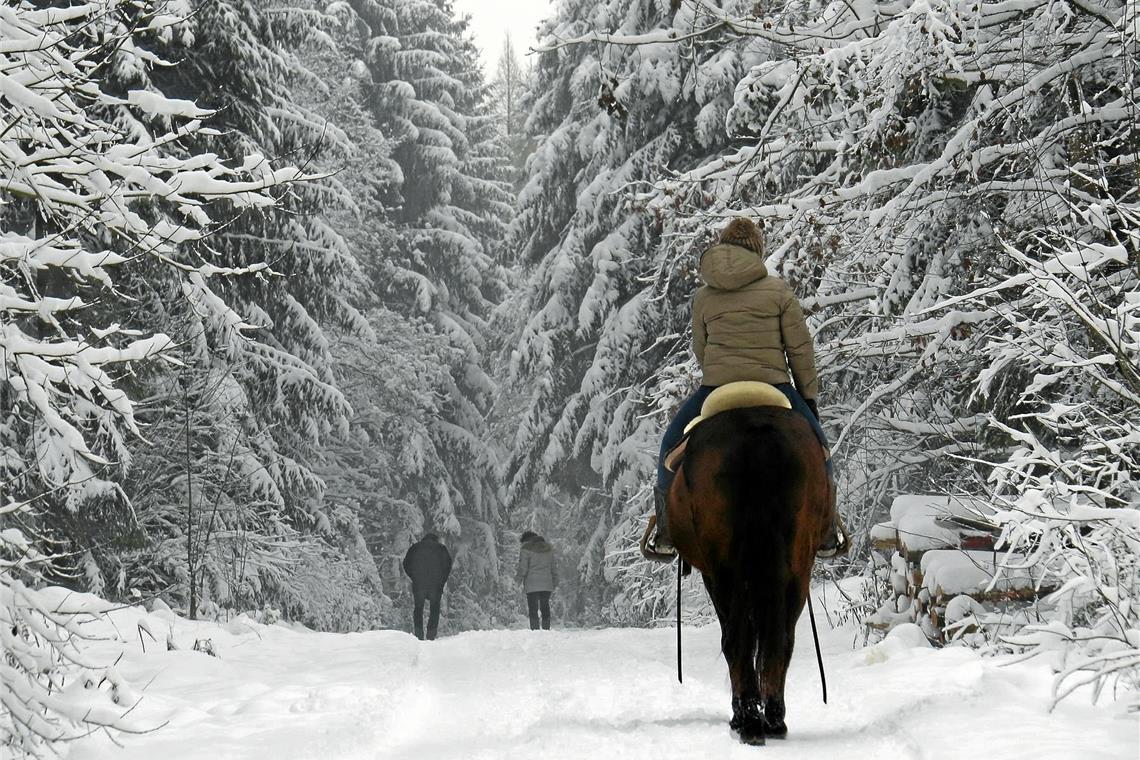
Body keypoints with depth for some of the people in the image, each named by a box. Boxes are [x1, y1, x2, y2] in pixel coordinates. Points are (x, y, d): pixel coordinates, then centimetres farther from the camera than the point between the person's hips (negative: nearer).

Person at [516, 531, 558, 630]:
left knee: (533, 609, -2)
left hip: (532, 585, -5)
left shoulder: (525, 548, -3)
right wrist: (555, 584, 21)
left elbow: (523, 568, -10)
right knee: (545, 608, 10)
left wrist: (518, 581, -2)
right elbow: (554, 568, 17)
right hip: (547, 585, 5)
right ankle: (546, 629, 7)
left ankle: (535, 630, -9)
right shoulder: (548, 548, 14)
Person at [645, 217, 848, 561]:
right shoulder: (779, 290, 2)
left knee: (671, 448, 20)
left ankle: (665, 534, 18)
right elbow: (801, 348, 2)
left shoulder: (703, 296, 8)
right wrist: (810, 396, 11)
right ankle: (826, 535, 21)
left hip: (714, 390, 1)